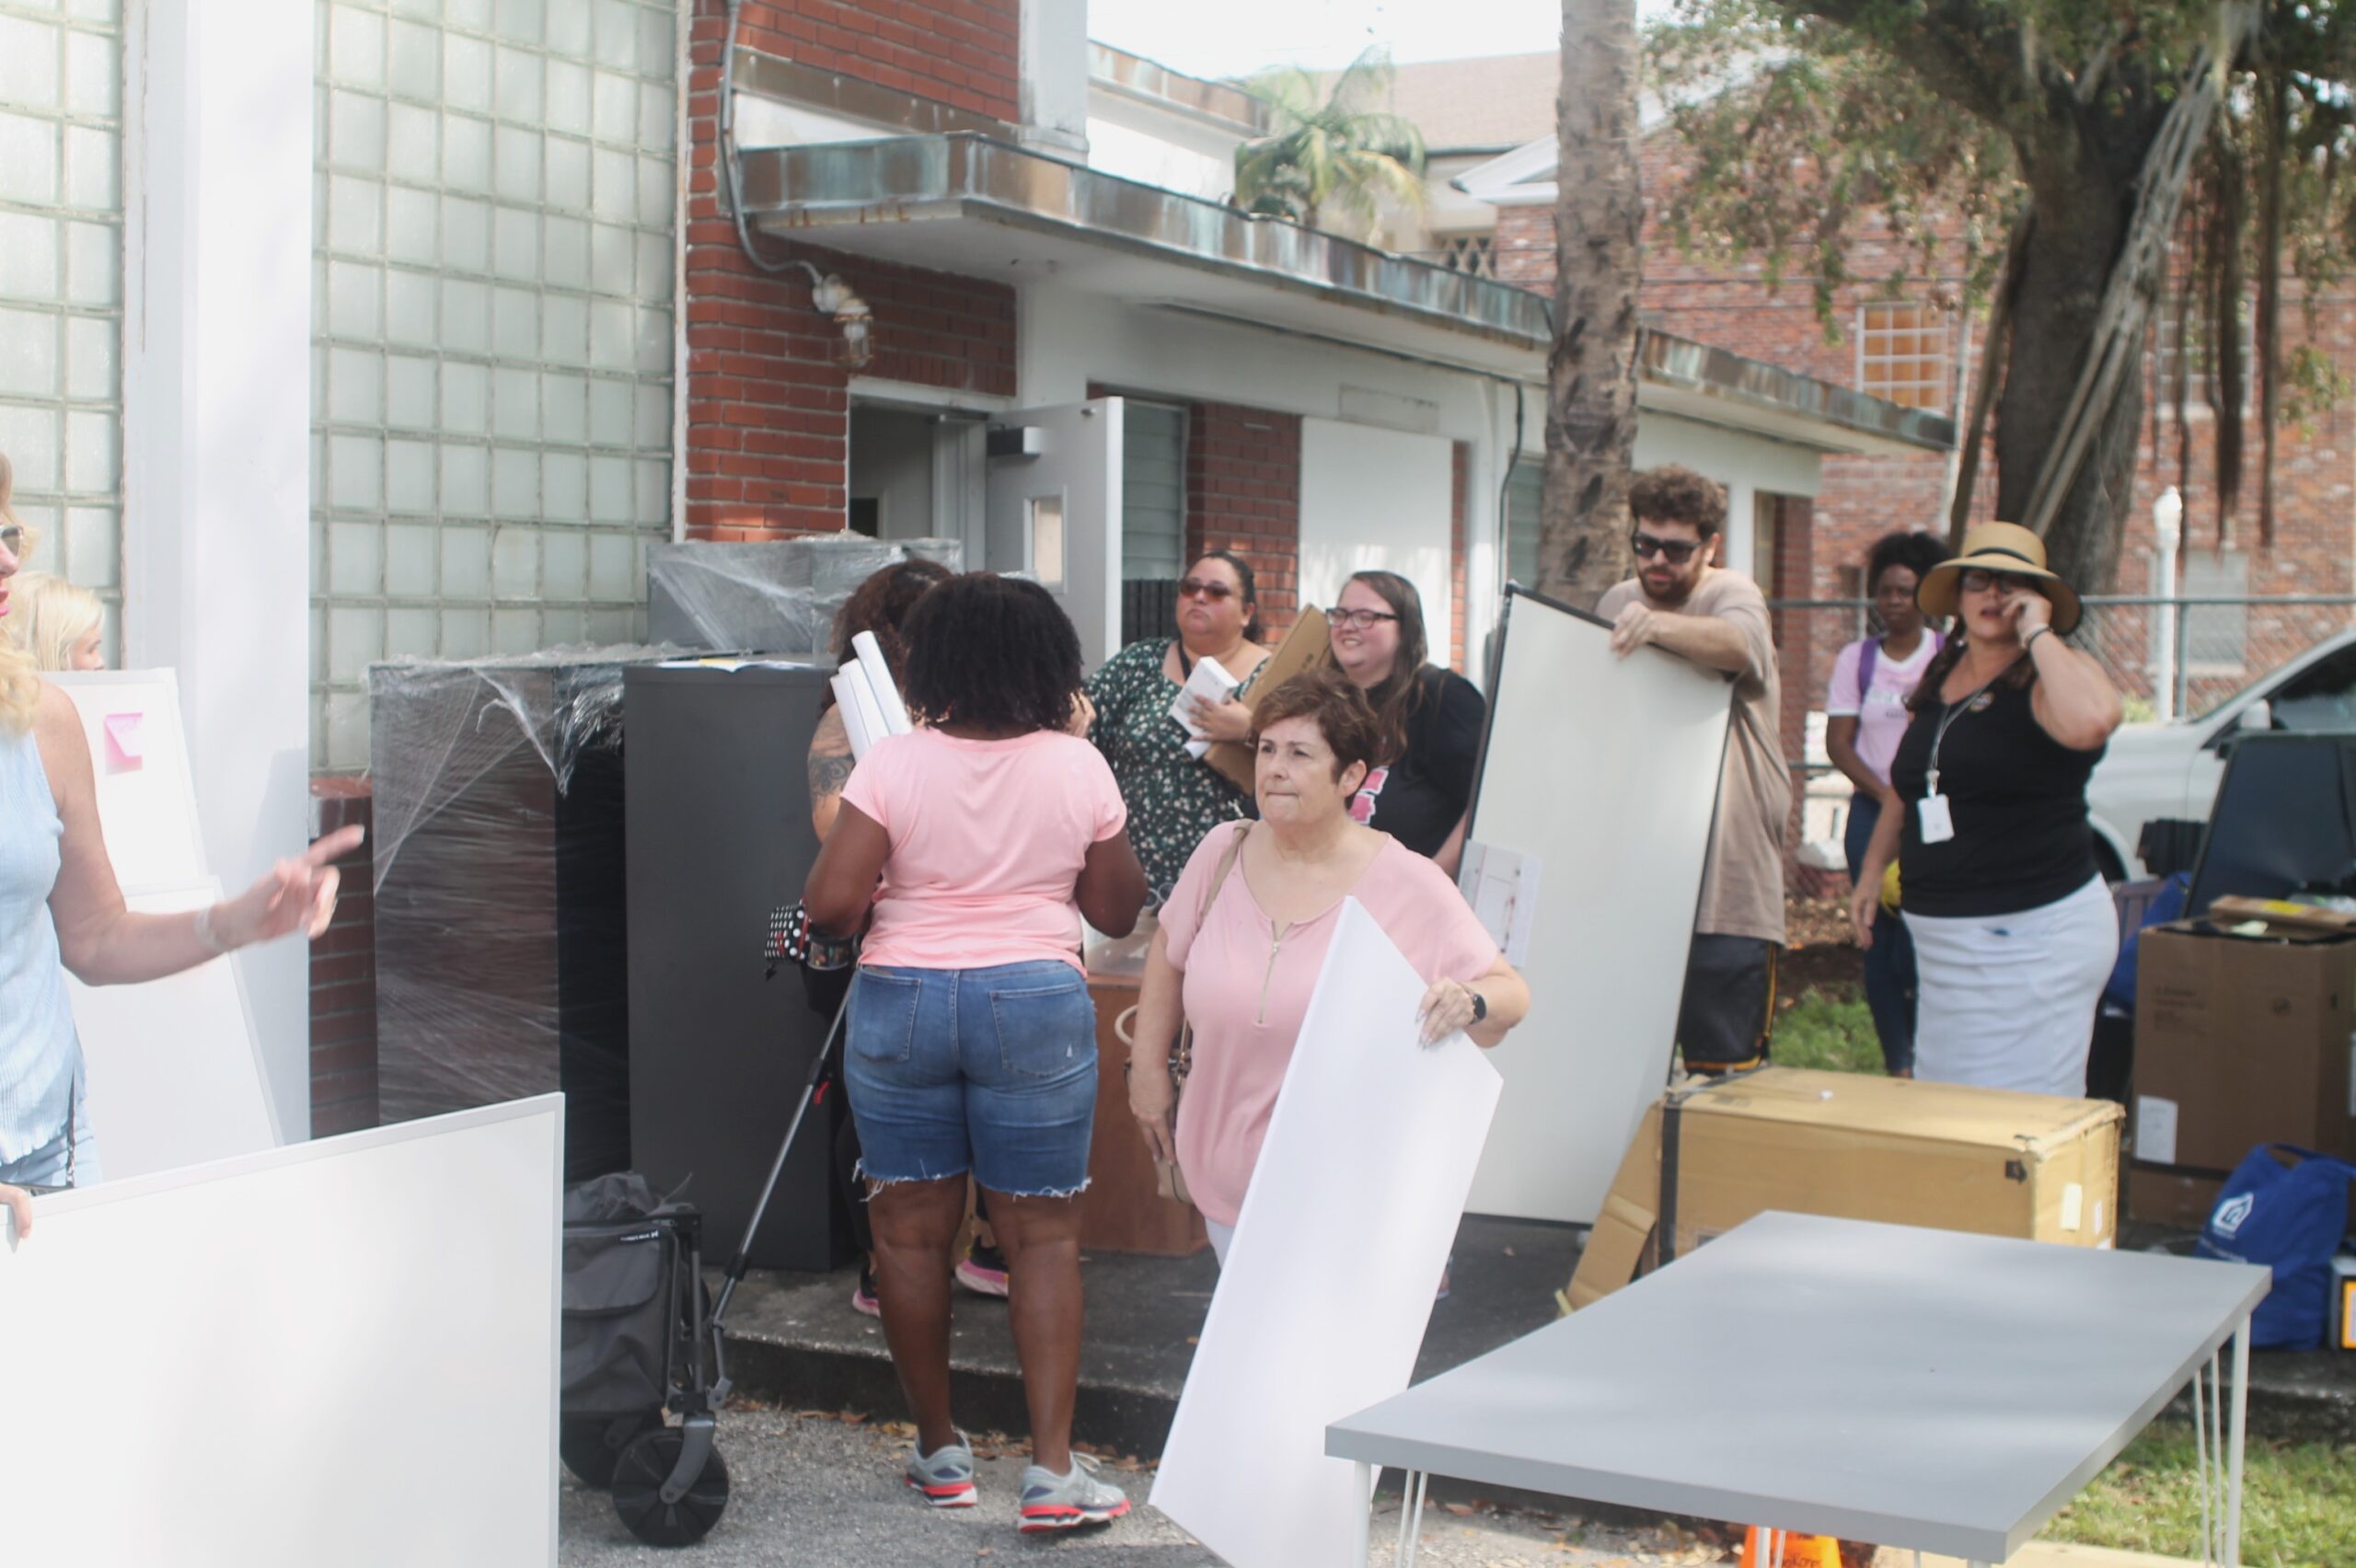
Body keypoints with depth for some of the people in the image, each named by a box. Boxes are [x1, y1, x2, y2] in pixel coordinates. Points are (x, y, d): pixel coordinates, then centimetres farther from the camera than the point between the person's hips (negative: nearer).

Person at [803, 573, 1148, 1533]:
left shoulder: (892, 768, -7)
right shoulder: (1078, 769, -3)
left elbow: (830, 904, -11)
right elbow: (1118, 912, 3)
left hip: (901, 1003, 0)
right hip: (1036, 1005, 0)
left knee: (910, 1229, 11)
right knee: (1043, 1234, 5)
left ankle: (940, 1451, 21)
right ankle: (1051, 1469, 1)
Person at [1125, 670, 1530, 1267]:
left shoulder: (1409, 887, -12)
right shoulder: (1223, 853, -2)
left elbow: (1511, 992, -7)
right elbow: (1169, 951, 15)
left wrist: (1468, 1002, -28)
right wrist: (1148, 1065, 13)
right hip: (1230, 1169, 4)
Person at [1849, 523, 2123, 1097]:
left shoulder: (2049, 678, -8)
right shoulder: (1938, 678, 14)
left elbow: (2091, 722, -34)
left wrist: (2036, 634, -21)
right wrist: (1873, 869, 23)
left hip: (2033, 937, -8)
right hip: (1940, 940, 8)